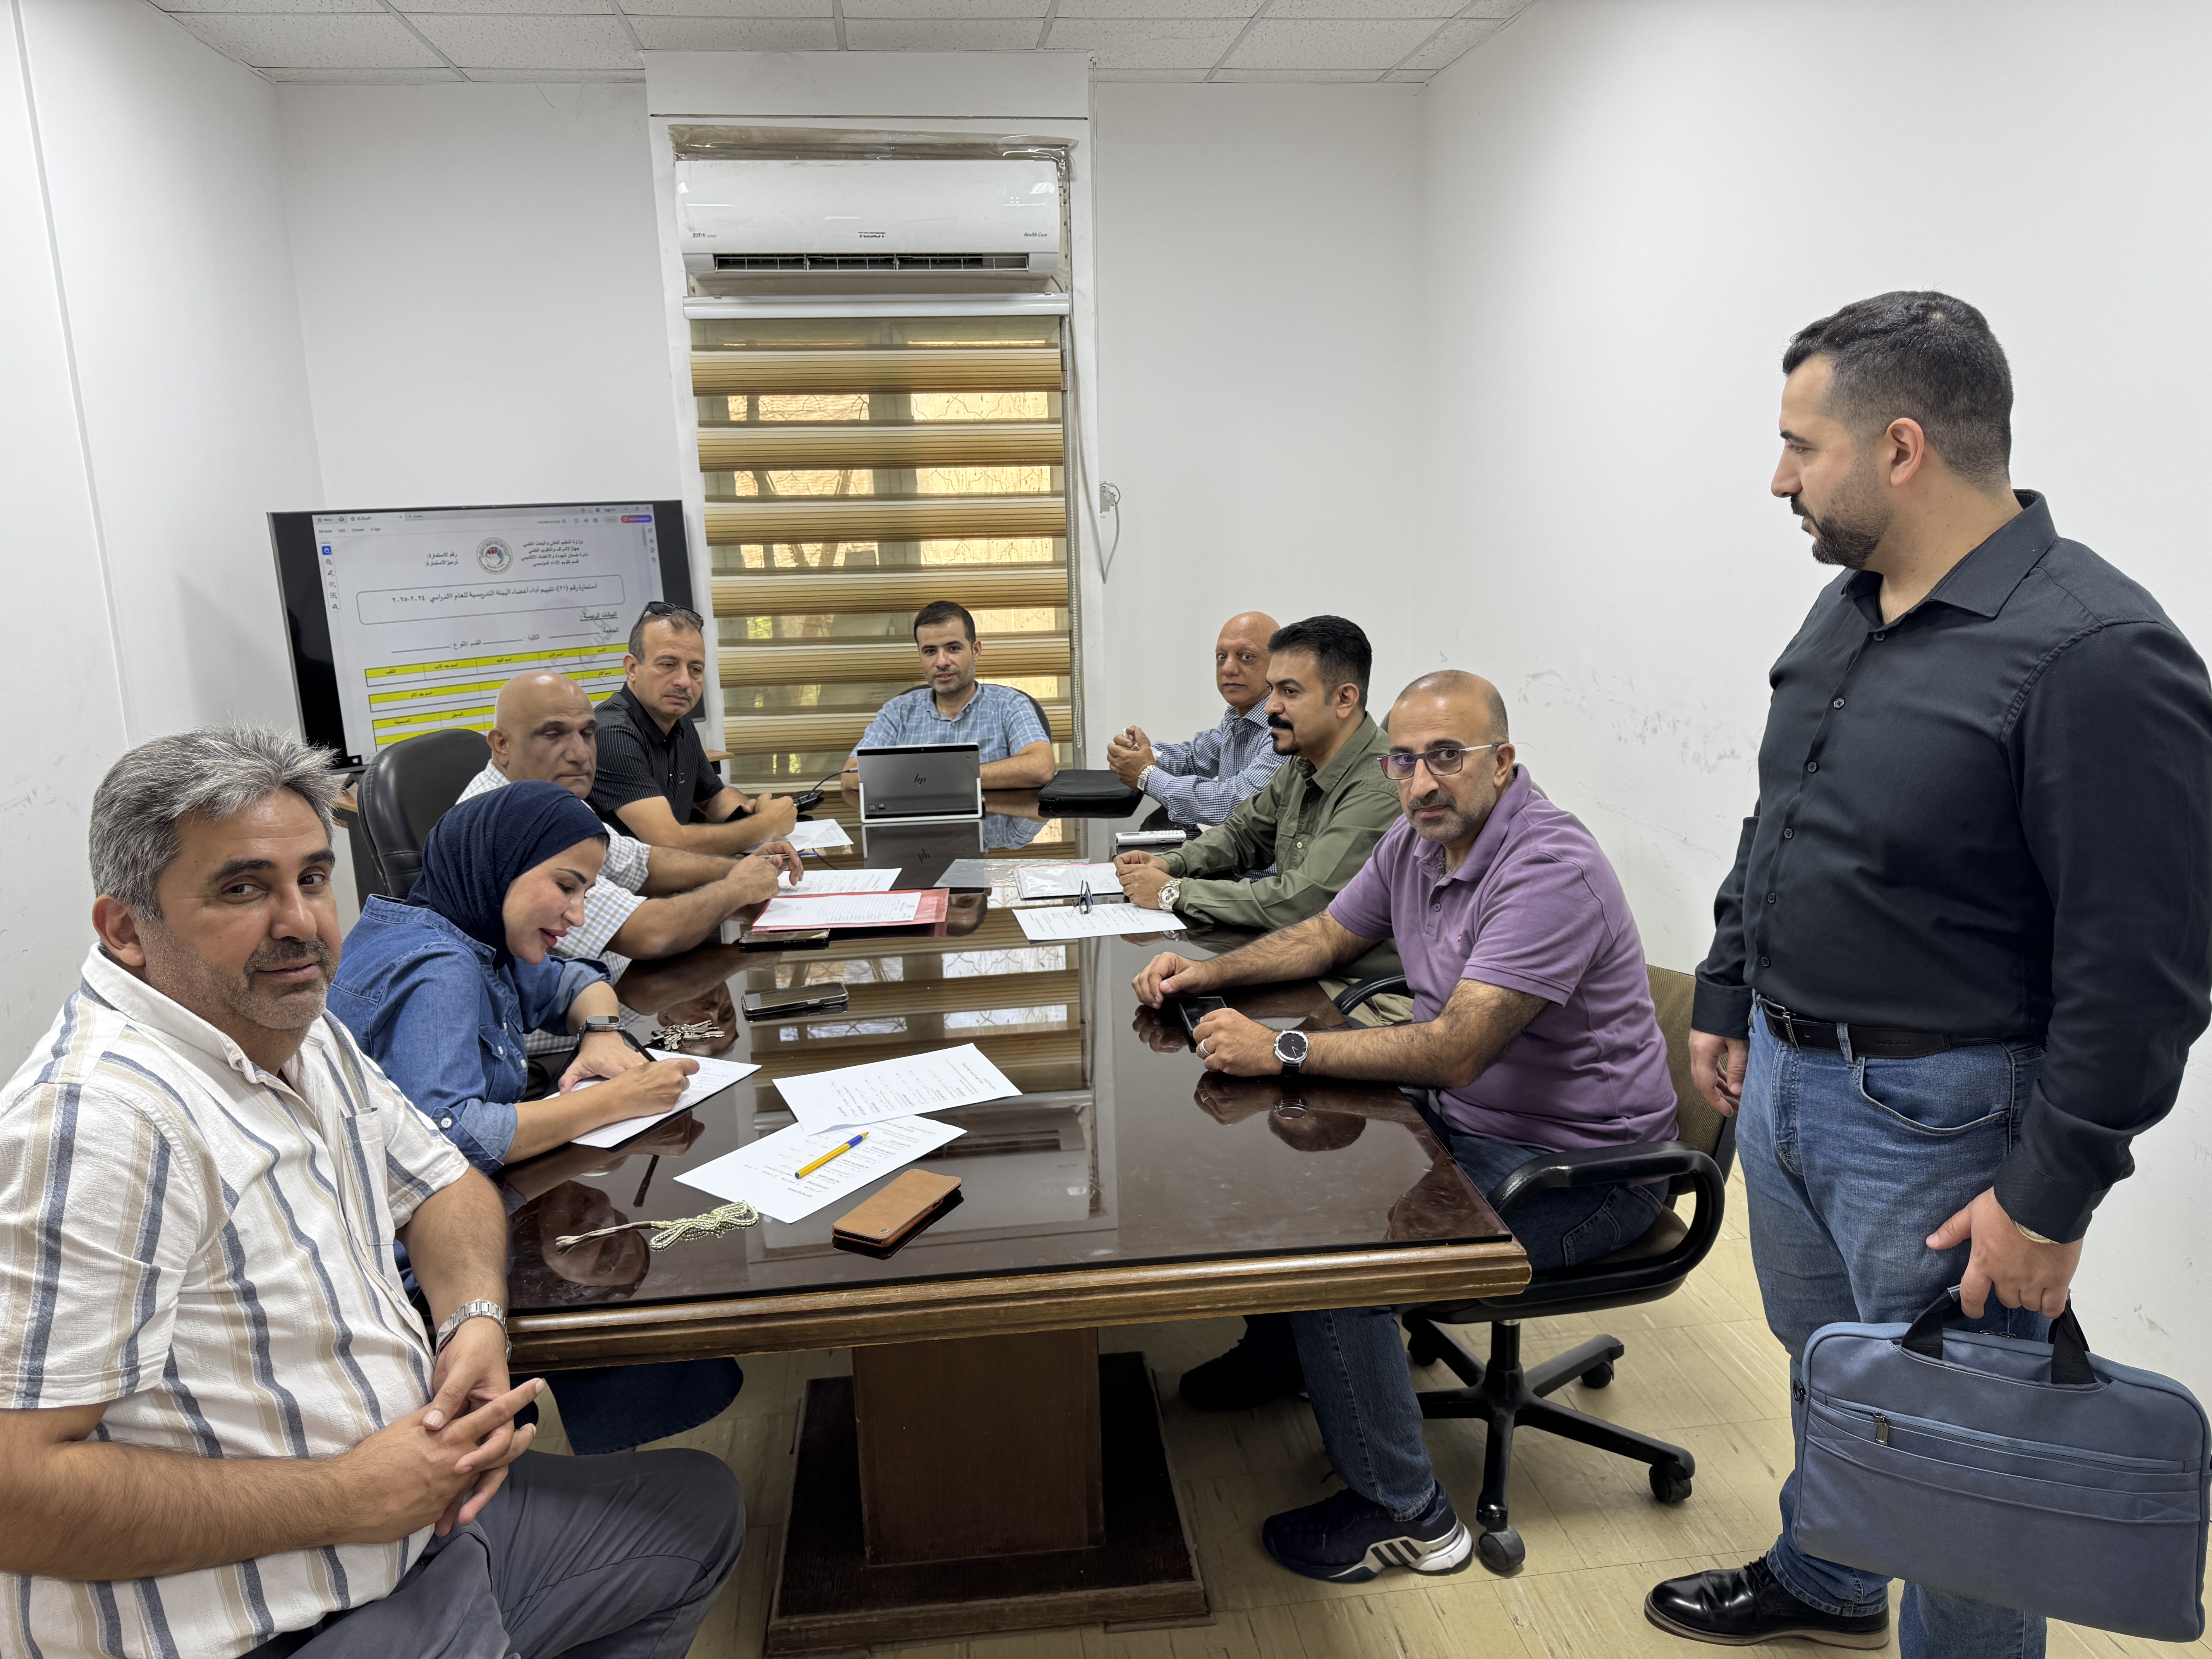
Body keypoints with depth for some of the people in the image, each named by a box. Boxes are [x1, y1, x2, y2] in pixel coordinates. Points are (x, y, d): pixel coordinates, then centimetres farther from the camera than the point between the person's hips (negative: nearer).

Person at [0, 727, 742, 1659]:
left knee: (702, 1504, 23)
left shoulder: (299, 1029, 4)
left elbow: (442, 1184, 15)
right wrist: (349, 1499, -23)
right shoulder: (96, 1118, -26)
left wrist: (477, 1319, -7)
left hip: (422, 1518, 9)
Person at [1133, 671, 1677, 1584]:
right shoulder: (1418, 839, 1)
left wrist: (1282, 1049, -30)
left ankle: (1403, 1512, -2)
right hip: (1464, 1119, 9)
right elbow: (1327, 935, 17)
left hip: (1576, 1169, -9)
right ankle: (1280, 1347, 34)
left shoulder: (1552, 871, -28)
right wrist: (1213, 972, 2)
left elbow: (1453, 1051, -33)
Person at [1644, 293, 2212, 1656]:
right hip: (1782, 1079, 9)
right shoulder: (1850, 607, 6)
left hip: (1934, 1125, -8)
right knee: (1826, 1370, 27)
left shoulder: (2098, 656, -22)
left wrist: (2050, 1199, -18)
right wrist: (1728, 1001, 17)